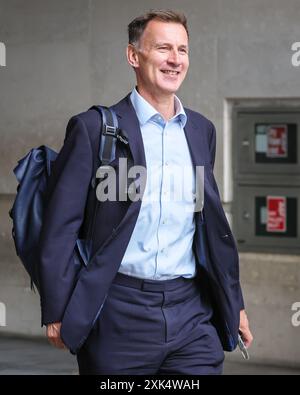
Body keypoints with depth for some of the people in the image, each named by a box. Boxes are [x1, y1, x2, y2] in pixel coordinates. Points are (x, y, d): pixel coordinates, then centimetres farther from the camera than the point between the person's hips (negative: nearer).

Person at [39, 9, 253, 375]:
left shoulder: (201, 130, 13)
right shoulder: (95, 128, -3)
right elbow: (60, 227, -5)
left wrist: (234, 303, 20)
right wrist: (56, 312, -9)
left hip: (192, 315, 4)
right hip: (120, 314, -4)